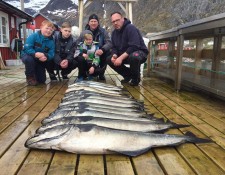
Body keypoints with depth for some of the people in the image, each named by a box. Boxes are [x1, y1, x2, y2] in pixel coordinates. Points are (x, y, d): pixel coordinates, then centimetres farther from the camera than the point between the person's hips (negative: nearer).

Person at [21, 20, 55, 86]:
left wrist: (46, 57, -41)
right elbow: (27, 48, -30)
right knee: (29, 59, -42)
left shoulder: (51, 41, -12)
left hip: (40, 61, 3)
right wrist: (35, 54, -47)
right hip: (28, 55, -3)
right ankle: (30, 77, -15)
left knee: (42, 80, -2)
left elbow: (51, 54, -19)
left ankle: (35, 74, 36)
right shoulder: (34, 36, -21)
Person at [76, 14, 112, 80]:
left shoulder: (103, 31, -3)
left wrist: (102, 50, -40)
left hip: (99, 55, -1)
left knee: (107, 52, -30)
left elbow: (109, 43, -17)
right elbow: (77, 43, -8)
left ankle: (101, 74, -8)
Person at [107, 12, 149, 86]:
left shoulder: (131, 28, -21)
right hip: (124, 55, 8)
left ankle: (136, 77, -9)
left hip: (139, 52, -7)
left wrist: (121, 58, -36)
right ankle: (128, 75, 9)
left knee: (133, 57, -41)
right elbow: (114, 47, 6)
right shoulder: (114, 32, 3)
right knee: (109, 59, -7)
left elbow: (134, 47, -31)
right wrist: (114, 55, -19)